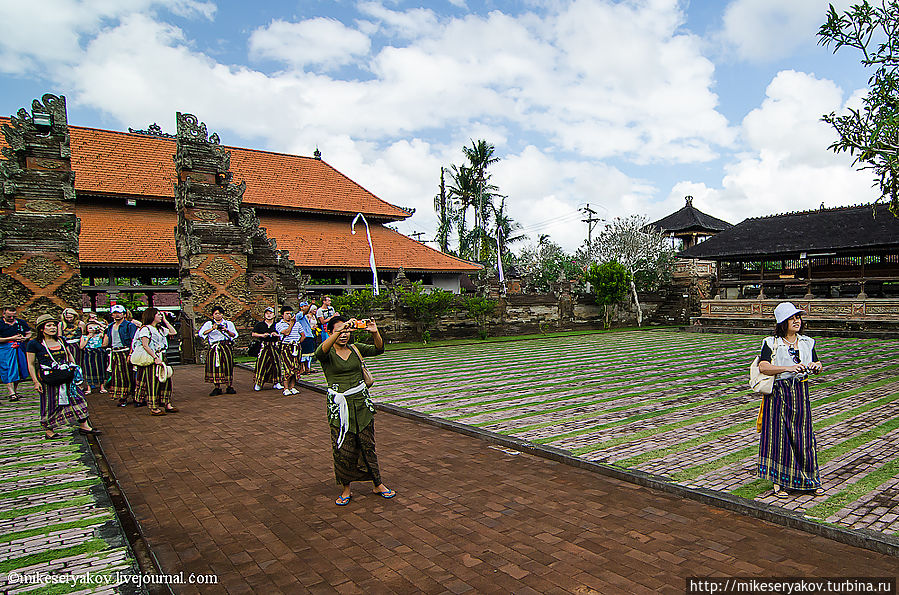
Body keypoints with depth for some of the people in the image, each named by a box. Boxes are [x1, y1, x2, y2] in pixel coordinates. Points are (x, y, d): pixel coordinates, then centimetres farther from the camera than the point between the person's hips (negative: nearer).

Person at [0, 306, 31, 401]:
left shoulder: (21, 322, 10)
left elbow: (29, 333, 18)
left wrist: (25, 338, -3)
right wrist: (12, 338, -16)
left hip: (20, 348, 4)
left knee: (20, 370, 6)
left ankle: (15, 391, 19)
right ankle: (11, 393, -14)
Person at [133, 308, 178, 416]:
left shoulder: (160, 329, 16)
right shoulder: (145, 329, -8)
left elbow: (173, 332, 20)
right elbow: (145, 345, -15)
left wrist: (165, 320, 14)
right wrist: (155, 358, -20)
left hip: (161, 359, 8)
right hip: (151, 359, -8)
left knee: (165, 380, 6)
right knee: (152, 382, -4)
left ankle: (167, 403, 13)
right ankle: (153, 407, 2)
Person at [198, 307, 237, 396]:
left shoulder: (229, 323, 17)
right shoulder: (209, 324, 14)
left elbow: (235, 335, 5)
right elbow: (201, 333, -2)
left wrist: (226, 330, -12)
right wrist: (212, 329, -16)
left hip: (226, 346, 0)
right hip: (214, 347, 0)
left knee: (228, 366, -9)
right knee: (215, 366, -8)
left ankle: (230, 386, -4)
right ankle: (217, 388, -1)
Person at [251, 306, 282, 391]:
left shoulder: (277, 325, 10)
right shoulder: (259, 325, 8)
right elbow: (253, 334, 7)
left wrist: (277, 335, -9)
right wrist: (262, 335, -8)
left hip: (275, 347, 1)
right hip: (263, 347, -1)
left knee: (276, 364, 1)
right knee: (261, 364, -8)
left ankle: (276, 383, 11)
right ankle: (258, 383, -1)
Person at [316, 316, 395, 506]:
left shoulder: (356, 349, 8)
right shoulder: (328, 353, -3)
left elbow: (379, 349, -5)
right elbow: (321, 352, -28)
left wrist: (375, 333, -25)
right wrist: (339, 331, -41)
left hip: (361, 402, 3)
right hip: (339, 406, -3)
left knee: (367, 446, 10)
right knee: (343, 449, 2)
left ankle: (377, 484, 24)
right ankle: (345, 489, 21)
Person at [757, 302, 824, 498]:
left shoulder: (807, 342, 11)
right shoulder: (770, 343, -3)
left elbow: (817, 365, 11)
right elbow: (763, 367, -15)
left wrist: (816, 366, -12)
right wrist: (787, 368, -28)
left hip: (800, 393, 3)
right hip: (778, 393, -3)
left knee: (803, 436, 6)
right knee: (778, 435, -1)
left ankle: (809, 480, 20)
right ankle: (778, 482, 8)